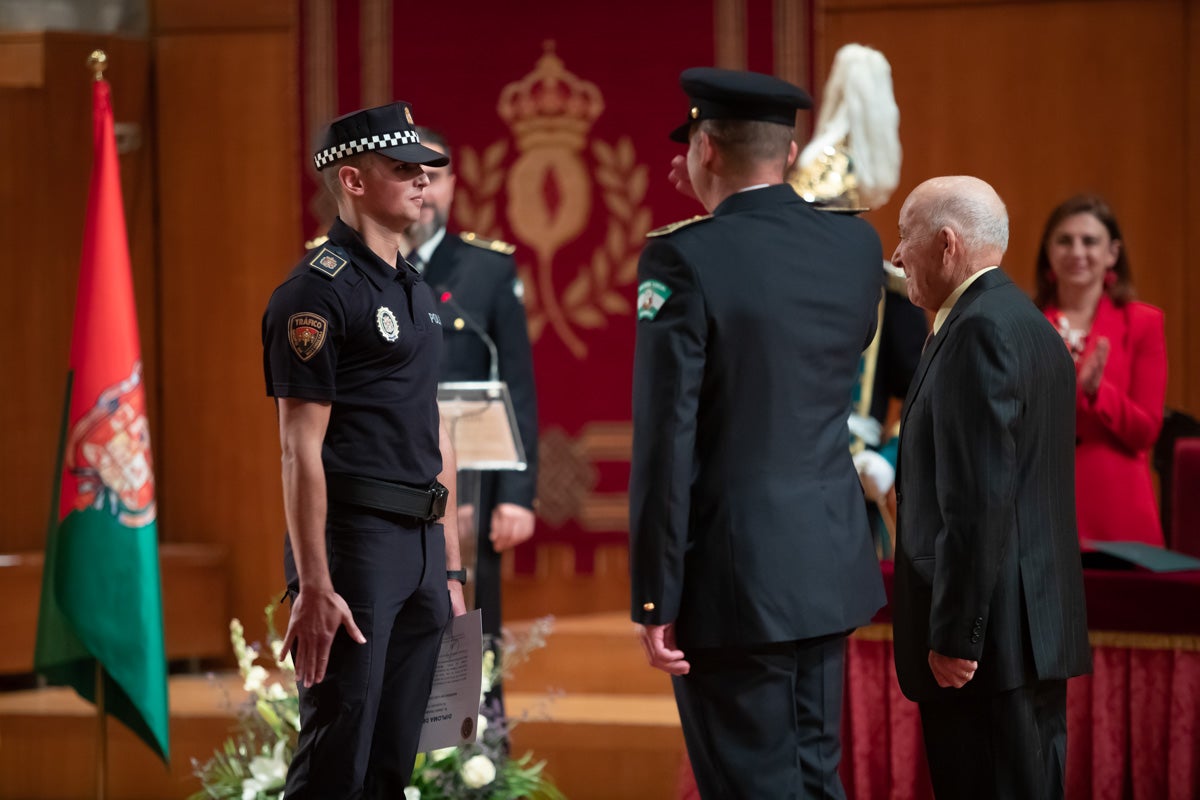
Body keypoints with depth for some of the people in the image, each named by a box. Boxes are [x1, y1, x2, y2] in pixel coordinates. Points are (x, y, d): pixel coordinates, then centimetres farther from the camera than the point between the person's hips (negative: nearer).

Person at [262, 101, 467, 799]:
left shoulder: (417, 292, 18)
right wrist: (315, 589, -20)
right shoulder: (319, 292, -10)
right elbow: (301, 449, -15)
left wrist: (452, 570, 18)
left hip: (420, 544, 8)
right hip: (352, 538, -8)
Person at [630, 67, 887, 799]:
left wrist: (655, 600, -10)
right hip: (832, 564, 6)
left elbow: (666, 441, -16)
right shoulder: (857, 245, 3)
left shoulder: (684, 258, -14)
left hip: (734, 574, -6)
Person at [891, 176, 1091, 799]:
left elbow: (980, 500, -21)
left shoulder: (980, 330, -14)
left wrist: (954, 636, -20)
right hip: (1039, 629, 10)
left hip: (989, 634, -10)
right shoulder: (1028, 324, 17)